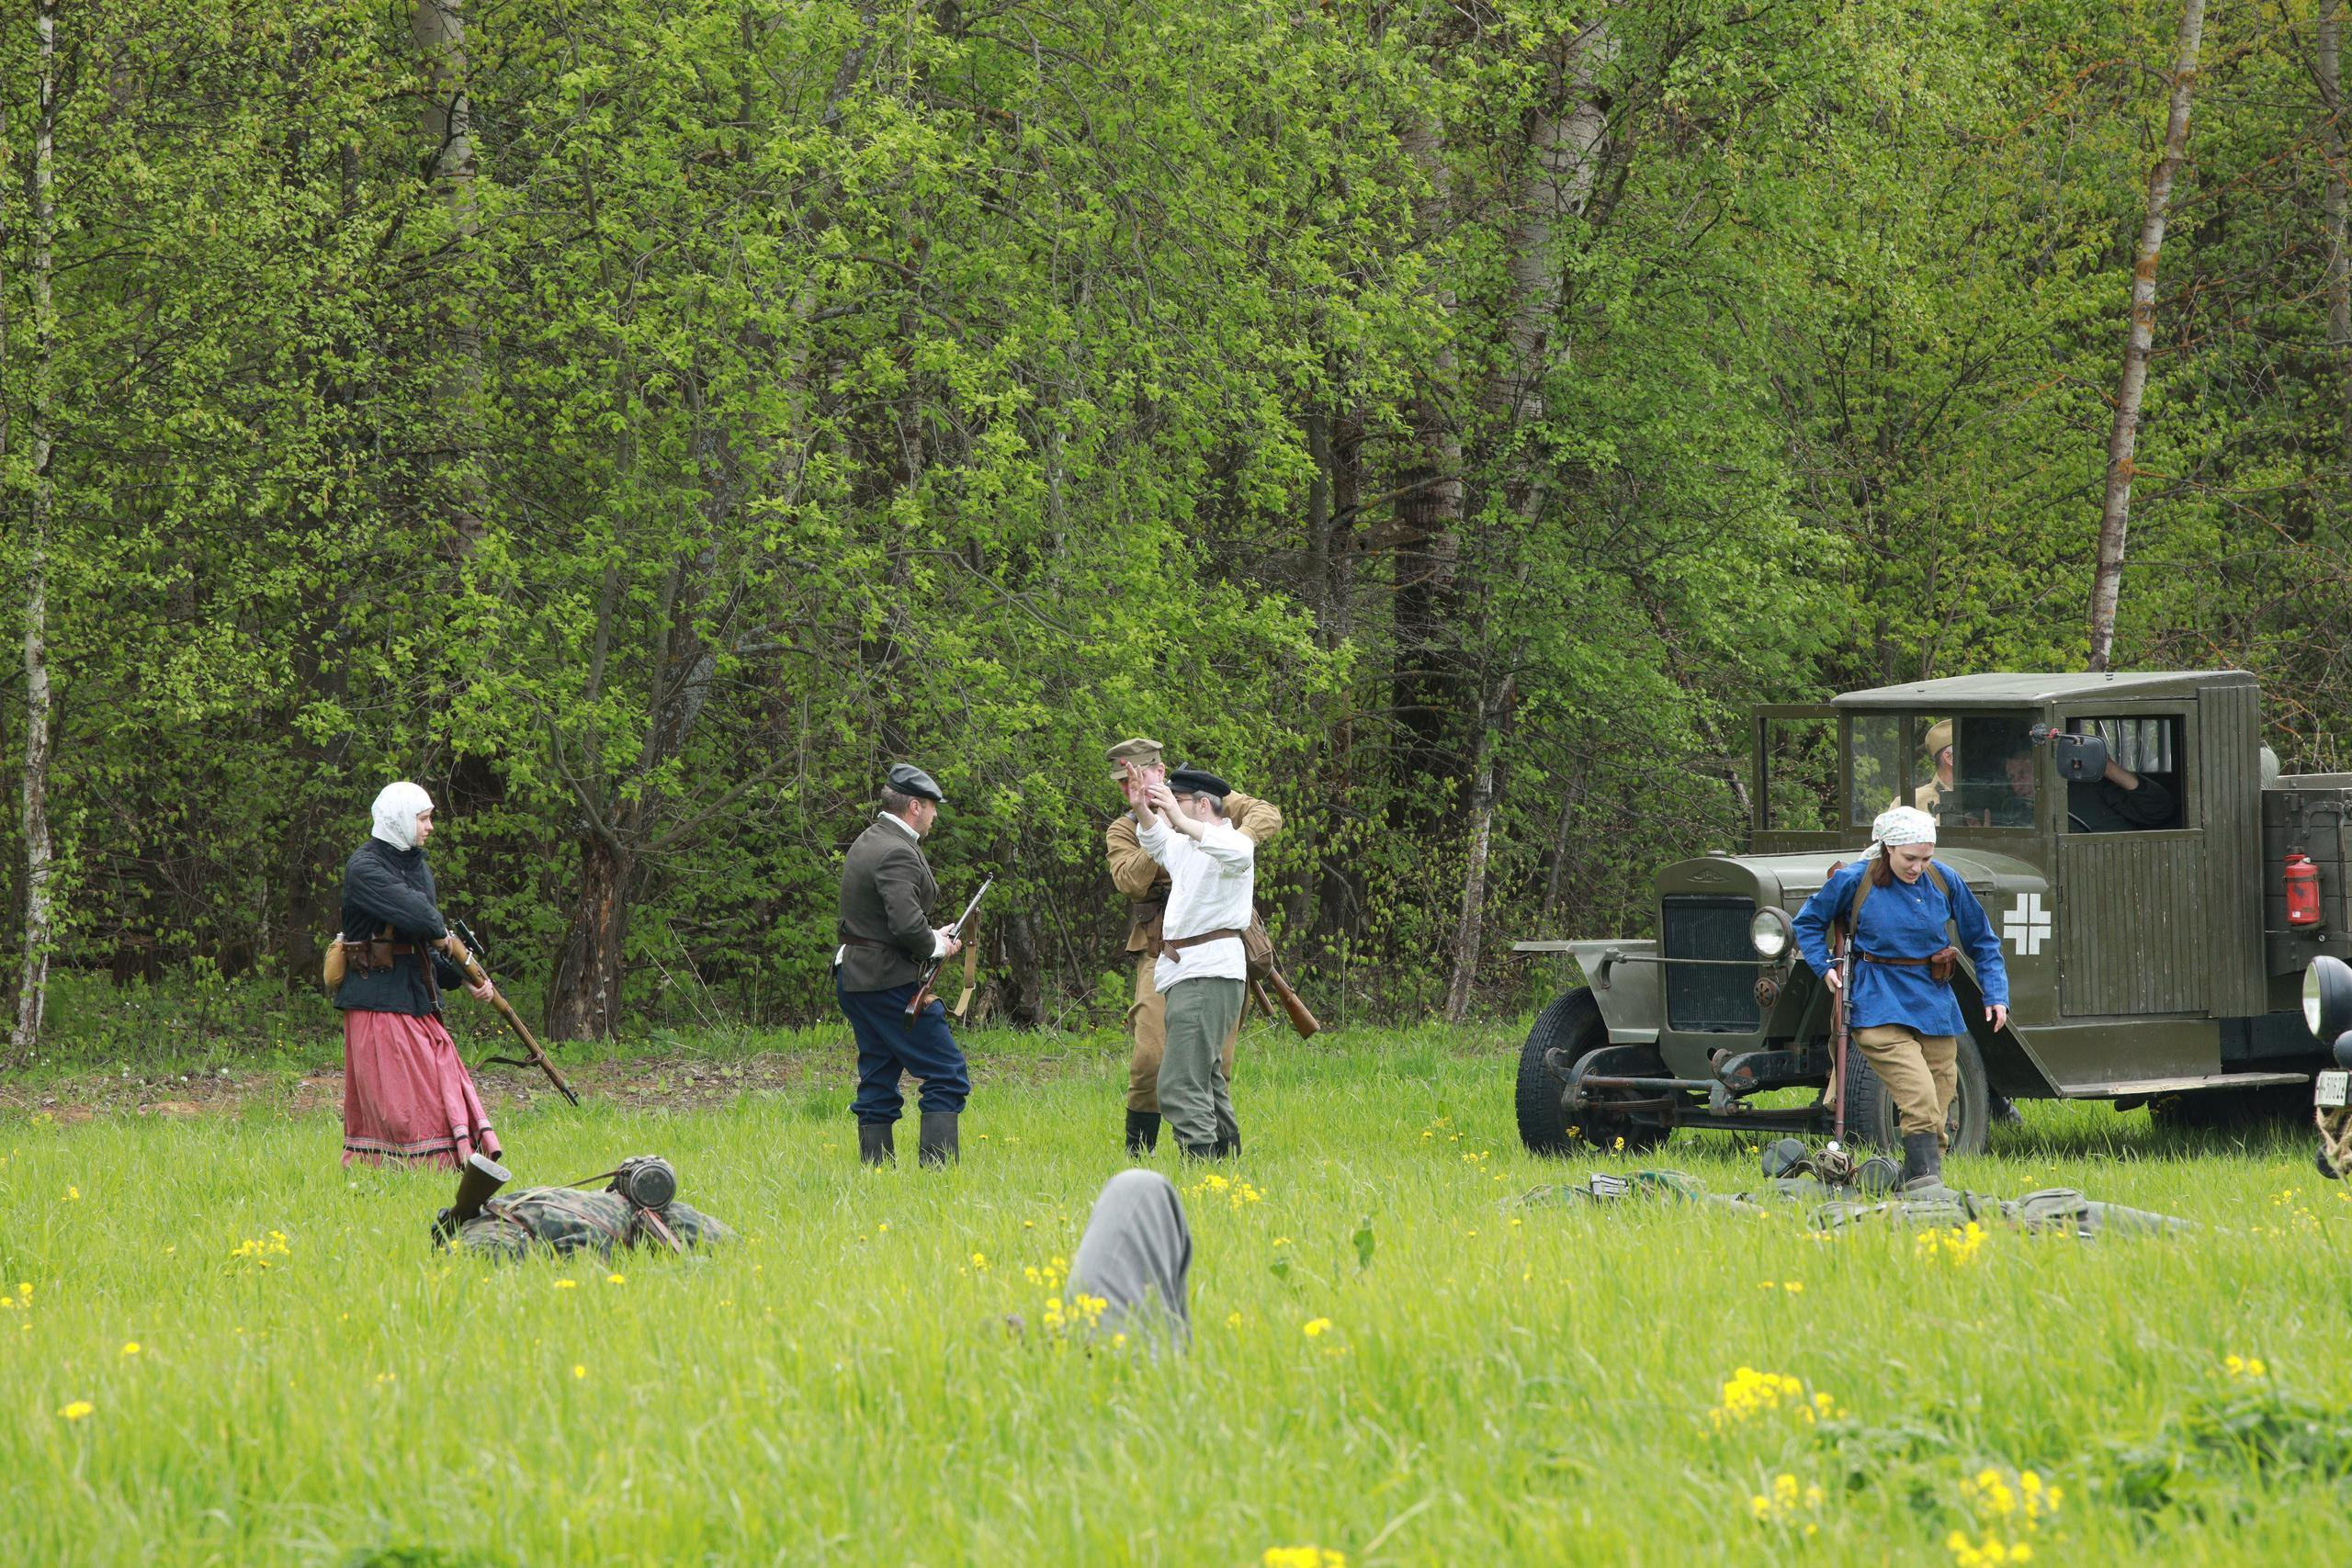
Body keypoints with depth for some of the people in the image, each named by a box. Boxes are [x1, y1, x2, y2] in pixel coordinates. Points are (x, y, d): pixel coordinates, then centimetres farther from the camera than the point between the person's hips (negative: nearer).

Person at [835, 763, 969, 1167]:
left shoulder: (866, 842, 15)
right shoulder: (897, 854, -17)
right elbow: (907, 924, -26)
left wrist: (931, 936, 11)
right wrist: (937, 946, -7)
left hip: (855, 980, 10)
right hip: (890, 983, -10)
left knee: (878, 1088, 11)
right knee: (948, 1077, -6)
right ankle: (936, 1168, -13)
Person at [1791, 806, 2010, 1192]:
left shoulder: (1944, 880, 1)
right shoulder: (1854, 881, -7)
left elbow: (1982, 940, 12)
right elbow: (1808, 922, 10)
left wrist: (1996, 994, 5)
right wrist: (1824, 966, -3)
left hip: (1935, 1005, 4)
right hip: (1882, 1010, -4)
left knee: (1939, 1109, 6)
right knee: (1920, 1102, -21)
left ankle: (1912, 1185, 17)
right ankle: (1926, 1182, -21)